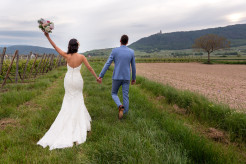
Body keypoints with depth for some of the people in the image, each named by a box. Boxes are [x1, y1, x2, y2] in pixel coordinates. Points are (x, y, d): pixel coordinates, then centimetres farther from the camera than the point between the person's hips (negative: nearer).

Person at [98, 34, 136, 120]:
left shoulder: (115, 51, -8)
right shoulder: (131, 52, -1)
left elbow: (107, 64, -11)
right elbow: (133, 66, 6)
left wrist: (100, 76, -8)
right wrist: (134, 78, 18)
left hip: (117, 77, -2)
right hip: (126, 78, 2)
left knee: (114, 94, 15)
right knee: (125, 97, 9)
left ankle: (120, 106, -12)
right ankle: (124, 114, 13)